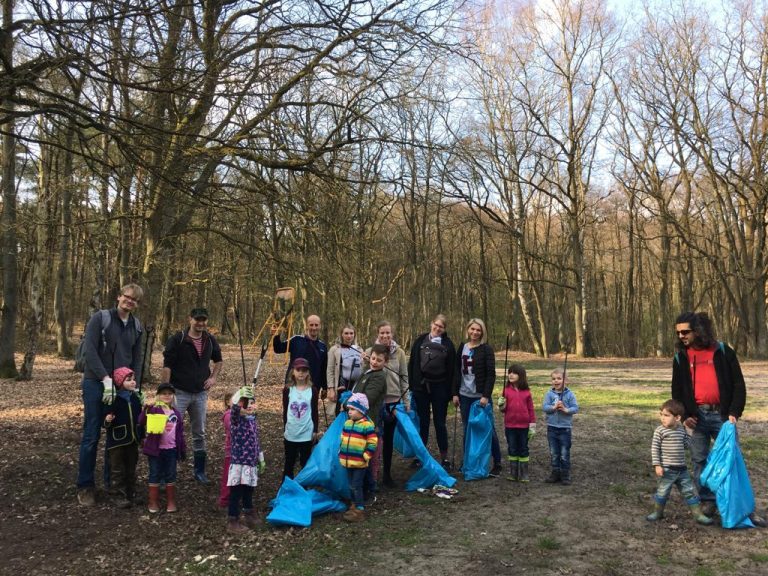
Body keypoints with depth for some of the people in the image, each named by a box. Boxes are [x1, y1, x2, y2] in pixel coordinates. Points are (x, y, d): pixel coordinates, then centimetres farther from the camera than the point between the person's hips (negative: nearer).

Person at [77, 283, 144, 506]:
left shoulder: (137, 326, 9)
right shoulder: (100, 318, -6)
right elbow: (90, 351, -13)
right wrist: (106, 379, -19)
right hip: (96, 383, -4)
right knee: (92, 435, -1)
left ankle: (112, 481, 19)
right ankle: (85, 486, 11)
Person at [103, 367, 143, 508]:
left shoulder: (136, 397, 4)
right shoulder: (113, 400, -12)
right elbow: (105, 422, -9)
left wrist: (142, 436, 16)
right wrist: (107, 421, -32)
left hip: (133, 441, 5)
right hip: (117, 442, -5)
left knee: (131, 469, 14)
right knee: (118, 470, 2)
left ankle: (131, 494, 25)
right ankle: (124, 496, 9)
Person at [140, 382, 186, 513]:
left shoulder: (176, 413, 10)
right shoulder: (154, 409, -5)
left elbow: (180, 433, 12)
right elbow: (141, 422, -19)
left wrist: (183, 450, 11)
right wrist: (146, 409, -33)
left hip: (171, 449, 4)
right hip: (156, 449, -4)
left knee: (171, 476, 10)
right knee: (155, 476, 5)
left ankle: (171, 502, 20)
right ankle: (153, 502, 15)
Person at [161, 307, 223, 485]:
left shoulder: (210, 340, 3)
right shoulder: (177, 339, -12)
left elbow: (218, 360, 20)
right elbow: (167, 366, -12)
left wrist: (213, 377, 4)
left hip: (201, 393, 5)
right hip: (179, 392, -4)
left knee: (200, 433, 12)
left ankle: (199, 471, 23)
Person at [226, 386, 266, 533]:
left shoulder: (254, 420, 11)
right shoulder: (237, 419, -11)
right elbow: (234, 407, -37)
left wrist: (261, 460, 22)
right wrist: (241, 393, -45)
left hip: (251, 462, 7)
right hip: (239, 462, -7)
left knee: (248, 491, 19)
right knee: (236, 492, -1)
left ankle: (249, 516, 33)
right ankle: (233, 522, 7)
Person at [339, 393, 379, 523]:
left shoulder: (367, 425, -15)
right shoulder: (347, 423, 8)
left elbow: (372, 443, -15)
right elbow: (342, 439, 19)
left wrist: (366, 456, -17)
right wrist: (341, 453, 12)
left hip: (359, 463, -7)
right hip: (348, 462, 7)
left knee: (356, 486, -5)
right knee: (351, 486, 17)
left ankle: (360, 509, 3)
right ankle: (354, 505, 30)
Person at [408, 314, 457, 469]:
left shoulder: (448, 344, 0)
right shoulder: (420, 341, 3)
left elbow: (451, 369, -2)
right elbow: (412, 364, 3)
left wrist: (450, 391, -6)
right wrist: (412, 385, -3)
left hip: (439, 387, -1)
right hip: (421, 386, 1)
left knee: (440, 422, 5)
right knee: (423, 422, 10)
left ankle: (444, 457, 15)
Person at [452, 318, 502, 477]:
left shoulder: (486, 349, -4)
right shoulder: (462, 348, 9)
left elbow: (491, 374, -8)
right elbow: (457, 372, 11)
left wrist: (486, 395, -15)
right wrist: (455, 393, 6)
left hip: (481, 396, -4)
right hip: (465, 395, 4)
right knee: (467, 430, 9)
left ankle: (497, 464, 9)